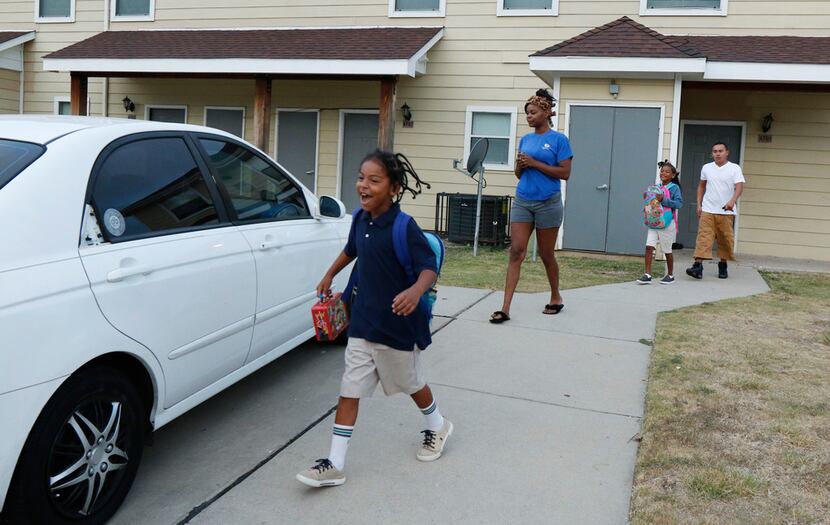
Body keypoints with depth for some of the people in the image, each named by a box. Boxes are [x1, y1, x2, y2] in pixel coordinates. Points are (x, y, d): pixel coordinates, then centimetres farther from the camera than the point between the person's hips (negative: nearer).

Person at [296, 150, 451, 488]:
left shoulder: (404, 228, -21)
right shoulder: (360, 219, 0)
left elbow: (429, 268, -25)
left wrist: (416, 291, -45)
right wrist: (329, 276, 30)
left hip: (397, 324, -5)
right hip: (362, 323, 5)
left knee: (411, 383, 17)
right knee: (349, 391, 3)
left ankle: (437, 427, 47)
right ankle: (334, 465, 9)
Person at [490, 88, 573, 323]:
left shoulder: (559, 139, -5)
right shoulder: (525, 139, 11)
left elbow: (564, 173, -11)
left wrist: (535, 163, -16)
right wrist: (520, 165, -7)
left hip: (548, 203, -4)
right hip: (522, 201, 4)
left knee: (546, 254, 8)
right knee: (516, 251, -5)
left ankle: (556, 297, 31)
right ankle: (505, 308, -7)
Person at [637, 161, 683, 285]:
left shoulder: (674, 188, -6)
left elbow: (679, 203, -18)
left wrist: (663, 200, -26)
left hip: (667, 222, -5)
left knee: (667, 250, 7)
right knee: (649, 246, -7)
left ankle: (670, 275, 23)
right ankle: (647, 275, -5)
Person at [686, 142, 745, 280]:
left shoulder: (734, 168, -1)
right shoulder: (706, 168, 8)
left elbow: (739, 186, -13)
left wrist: (732, 201, -31)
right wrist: (699, 204, 11)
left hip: (726, 212, -1)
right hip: (708, 211, 1)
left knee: (725, 240, 6)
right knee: (704, 237, -11)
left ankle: (723, 265, 21)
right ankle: (698, 266, -18)